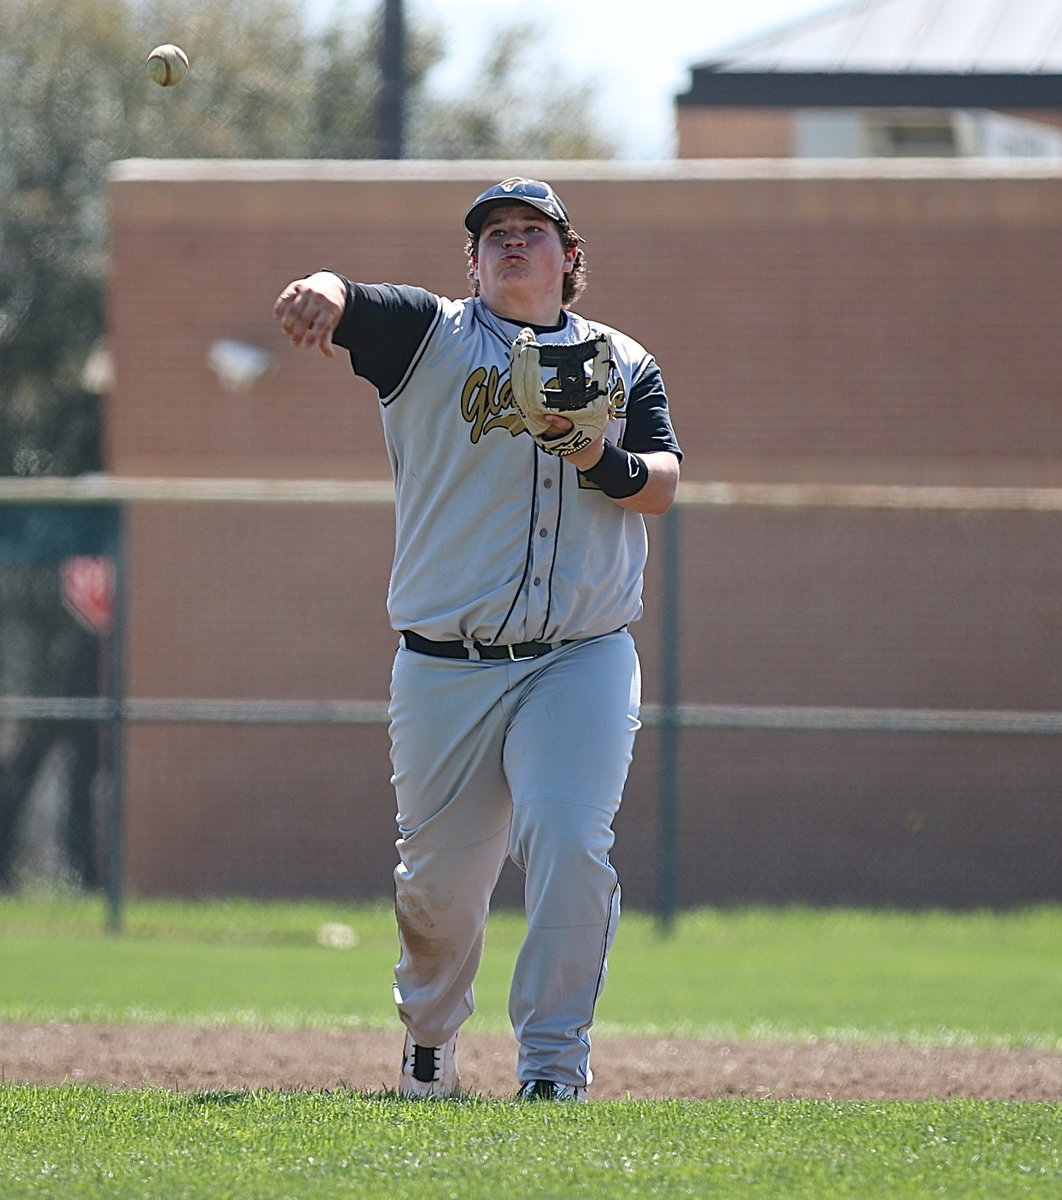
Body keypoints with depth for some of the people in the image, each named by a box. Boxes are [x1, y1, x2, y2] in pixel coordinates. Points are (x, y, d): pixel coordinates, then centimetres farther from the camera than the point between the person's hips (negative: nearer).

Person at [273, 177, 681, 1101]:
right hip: (447, 668, 0)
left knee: (569, 843, -19)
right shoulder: (429, 334, 6)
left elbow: (663, 486, 2)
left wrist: (601, 461, -19)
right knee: (439, 878, 5)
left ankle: (554, 1060, -10)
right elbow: (342, 301, -12)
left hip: (583, 661, 0)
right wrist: (321, 293, -36)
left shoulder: (623, 364, 12)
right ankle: (430, 1034, 33)